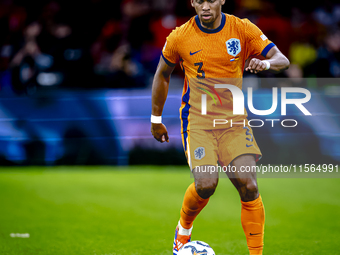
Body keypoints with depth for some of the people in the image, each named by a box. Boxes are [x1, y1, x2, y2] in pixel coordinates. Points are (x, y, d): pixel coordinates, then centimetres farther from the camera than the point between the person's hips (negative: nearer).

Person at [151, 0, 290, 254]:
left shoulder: (243, 29, -3)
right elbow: (162, 74, 13)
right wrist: (156, 119, 17)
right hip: (197, 121, -1)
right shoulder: (180, 37, -3)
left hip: (234, 120, 1)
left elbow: (282, 60, -5)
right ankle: (184, 228, 15)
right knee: (206, 184, -18)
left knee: (248, 184, -13)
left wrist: (266, 63, -29)